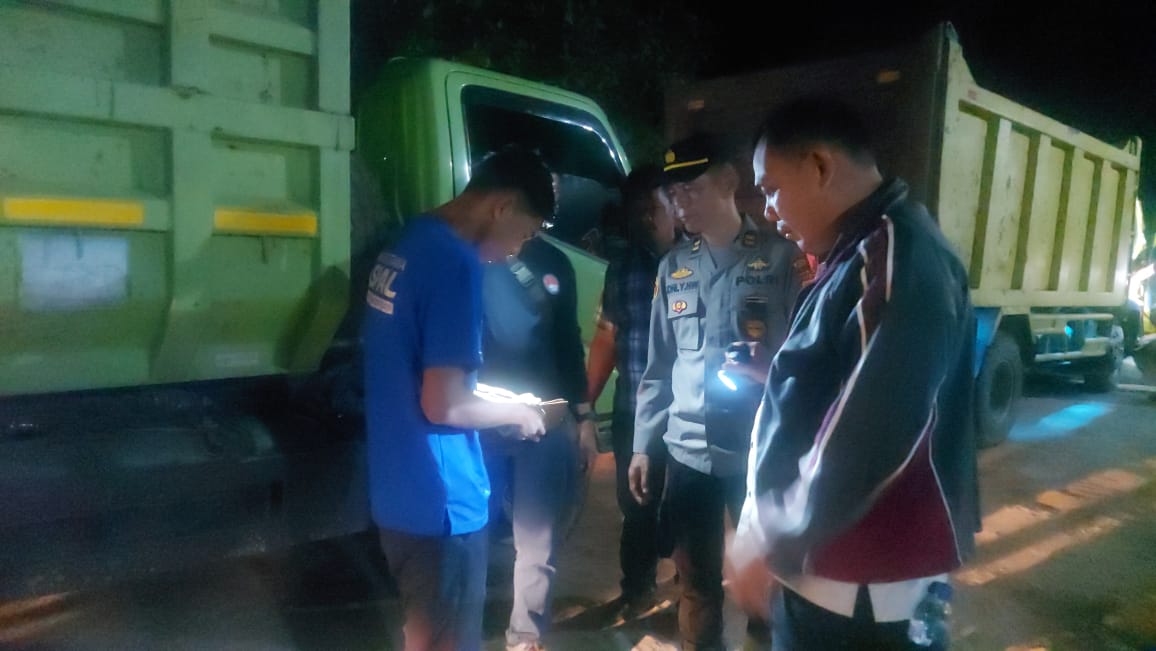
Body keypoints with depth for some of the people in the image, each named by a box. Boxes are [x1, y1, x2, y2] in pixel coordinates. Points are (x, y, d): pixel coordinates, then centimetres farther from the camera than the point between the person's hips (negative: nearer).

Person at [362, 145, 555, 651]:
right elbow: (443, 405, -25)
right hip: (438, 500, -9)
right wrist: (517, 413, -7)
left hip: (398, 490, 9)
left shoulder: (405, 243, 7)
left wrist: (495, 399, 14)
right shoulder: (455, 263, -22)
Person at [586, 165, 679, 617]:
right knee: (635, 506, 17)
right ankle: (637, 588, 39)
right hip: (633, 413, 3)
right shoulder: (623, 262, 5)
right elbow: (607, 335, 7)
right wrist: (585, 403, 4)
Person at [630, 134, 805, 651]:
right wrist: (642, 445, 10)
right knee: (696, 581, 15)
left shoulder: (781, 257, -3)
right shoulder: (673, 266, 9)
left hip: (760, 451, -3)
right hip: (687, 452, 3)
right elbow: (658, 365, 12)